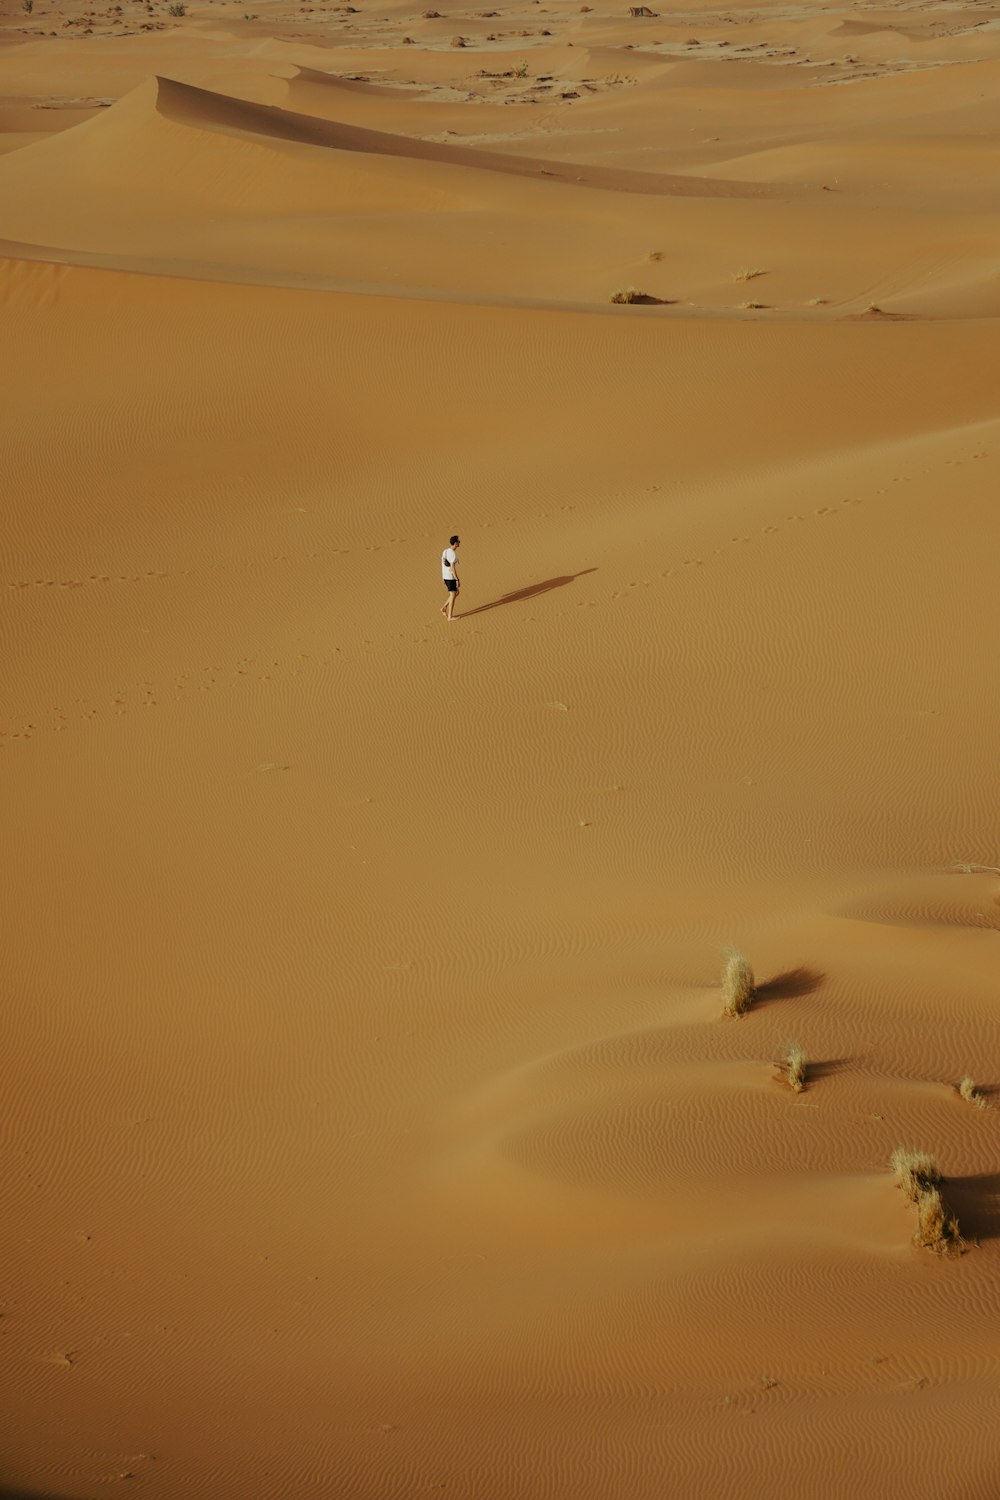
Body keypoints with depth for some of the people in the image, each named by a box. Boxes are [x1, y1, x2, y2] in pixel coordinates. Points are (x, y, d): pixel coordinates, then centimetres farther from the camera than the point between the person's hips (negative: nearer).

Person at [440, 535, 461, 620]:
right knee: (453, 596, 3)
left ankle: (444, 608, 15)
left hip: (446, 577, 9)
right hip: (451, 578, -9)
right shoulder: (453, 554, -22)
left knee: (456, 593, 21)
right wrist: (457, 580, -19)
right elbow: (452, 568, -24)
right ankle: (450, 616, 9)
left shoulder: (445, 551, 8)